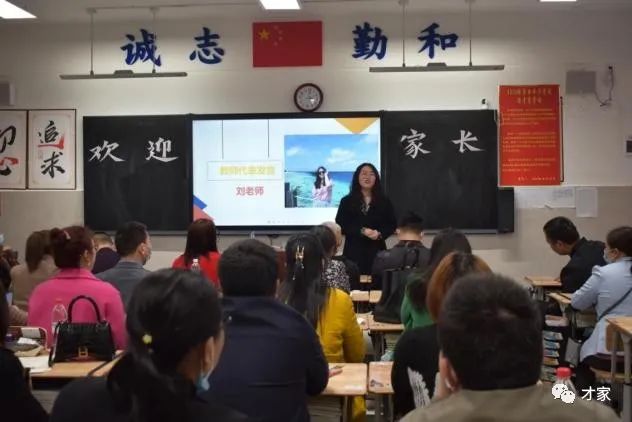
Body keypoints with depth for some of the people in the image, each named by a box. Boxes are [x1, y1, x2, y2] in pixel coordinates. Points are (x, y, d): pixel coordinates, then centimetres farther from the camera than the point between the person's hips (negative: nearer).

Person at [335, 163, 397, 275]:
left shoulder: (384, 201, 10)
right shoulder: (347, 201, 6)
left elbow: (392, 224, 10)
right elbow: (340, 225, -1)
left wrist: (380, 234, -11)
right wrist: (362, 231, -13)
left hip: (376, 250, 1)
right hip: (353, 250, -1)